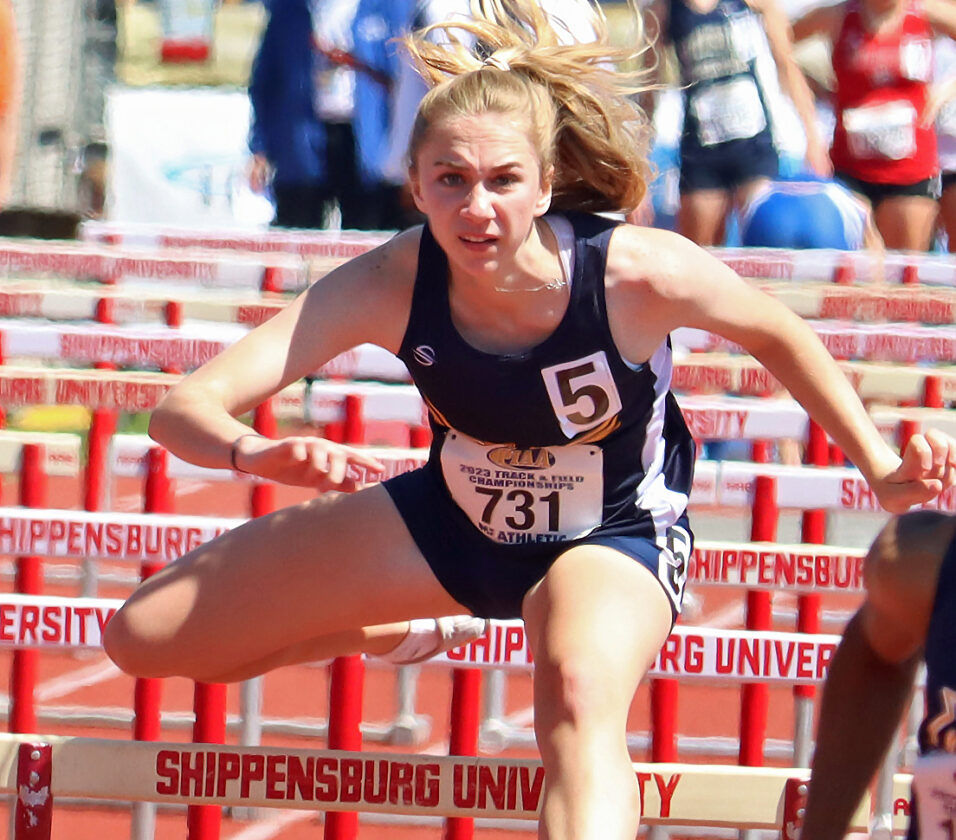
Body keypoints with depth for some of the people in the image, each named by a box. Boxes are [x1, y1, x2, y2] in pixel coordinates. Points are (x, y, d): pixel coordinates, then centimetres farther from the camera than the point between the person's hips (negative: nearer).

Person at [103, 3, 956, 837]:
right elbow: (183, 408, -33)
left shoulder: (637, 273, -32)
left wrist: (883, 472, -12)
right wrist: (256, 454, -56)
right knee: (146, 634, 2)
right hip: (454, 519, 4)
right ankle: (381, 634, 30)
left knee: (581, 693, -40)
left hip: (613, 536, -4)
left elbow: (777, 334, -9)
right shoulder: (390, 286, -28)